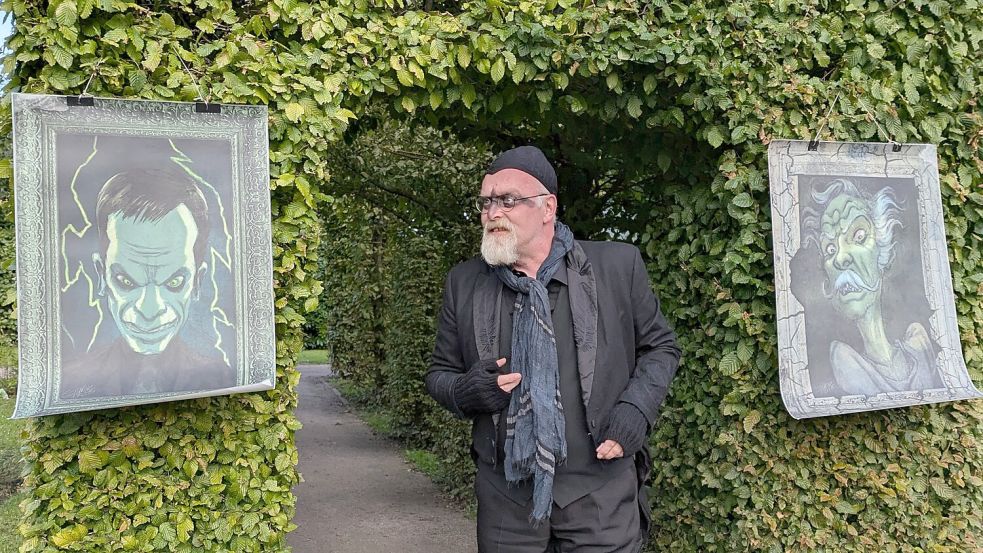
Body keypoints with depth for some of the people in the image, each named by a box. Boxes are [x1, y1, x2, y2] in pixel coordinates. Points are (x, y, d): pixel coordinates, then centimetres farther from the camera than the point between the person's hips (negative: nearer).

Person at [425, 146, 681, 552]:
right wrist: (468, 390, -11)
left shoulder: (617, 266, -4)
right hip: (505, 495, 2)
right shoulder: (464, 282, 3)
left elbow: (660, 346, 7)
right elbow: (440, 373, 11)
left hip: (601, 491, -2)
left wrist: (636, 408, -9)